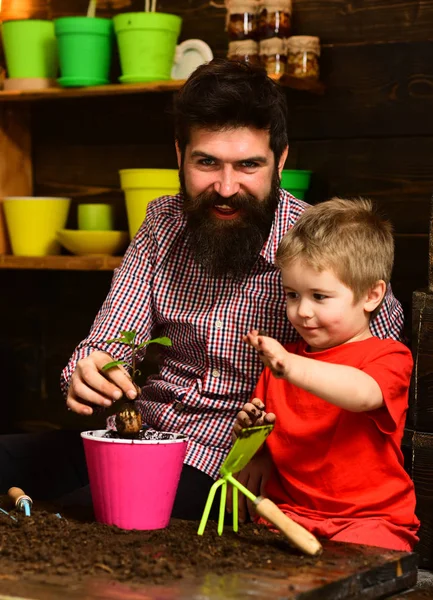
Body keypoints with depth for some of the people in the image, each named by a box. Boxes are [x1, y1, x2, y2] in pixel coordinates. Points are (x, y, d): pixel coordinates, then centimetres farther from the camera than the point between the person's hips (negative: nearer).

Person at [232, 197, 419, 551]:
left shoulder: (388, 356, -1)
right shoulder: (283, 357, 17)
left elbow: (363, 394, -27)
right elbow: (269, 443, 26)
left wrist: (289, 366, -41)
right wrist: (249, 428, 0)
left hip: (368, 518, -4)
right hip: (289, 512, 4)